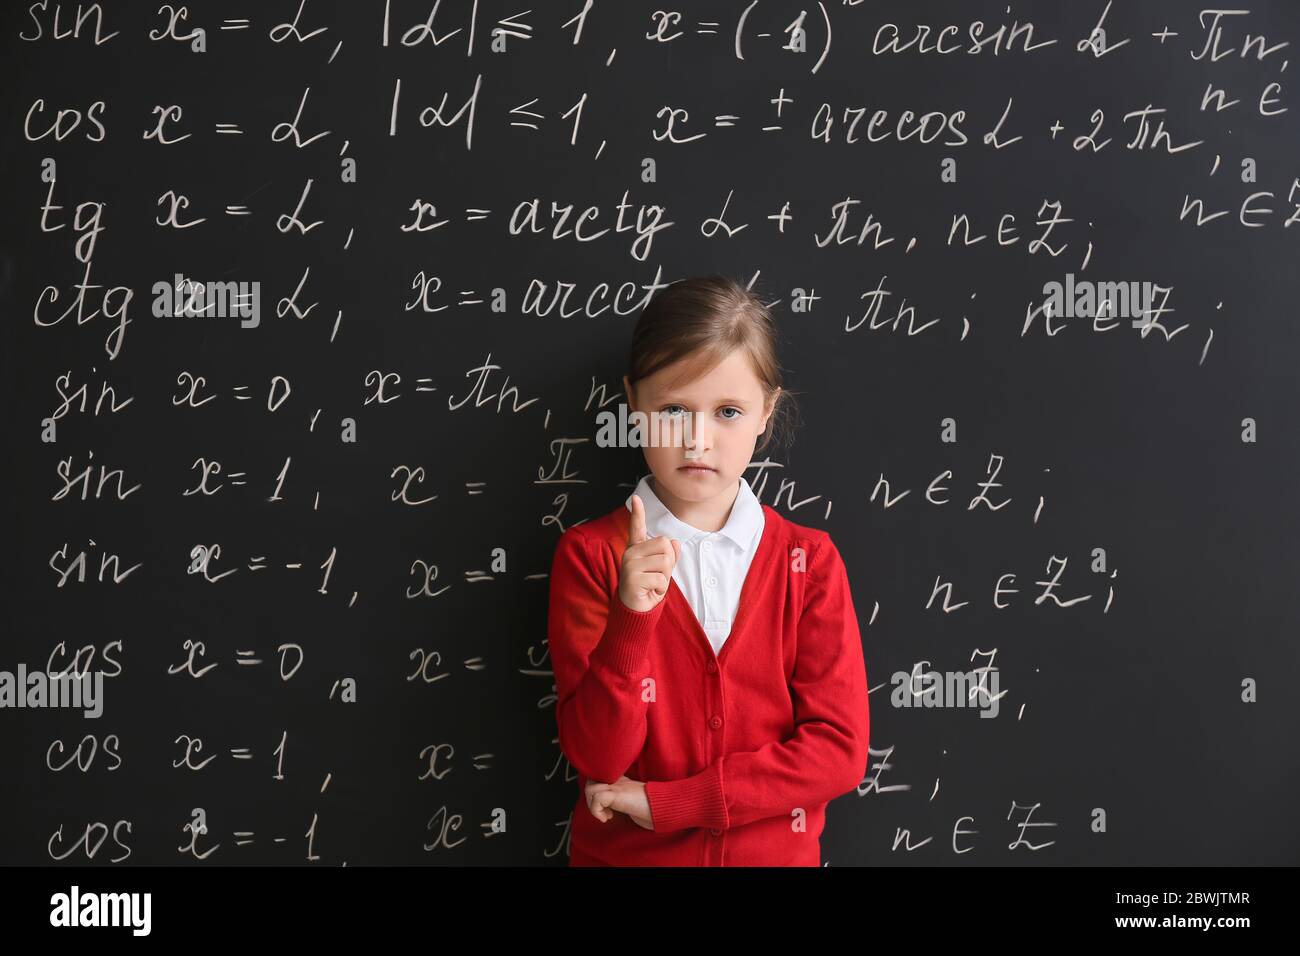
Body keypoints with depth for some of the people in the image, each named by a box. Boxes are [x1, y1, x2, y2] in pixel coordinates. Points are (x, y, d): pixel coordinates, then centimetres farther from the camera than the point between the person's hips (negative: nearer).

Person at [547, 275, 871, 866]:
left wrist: (665, 800, -17)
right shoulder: (589, 554, -11)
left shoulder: (810, 560, -7)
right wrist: (631, 621, -29)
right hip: (623, 853, -1)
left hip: (775, 851, 2)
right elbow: (596, 759, -15)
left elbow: (839, 749, -12)